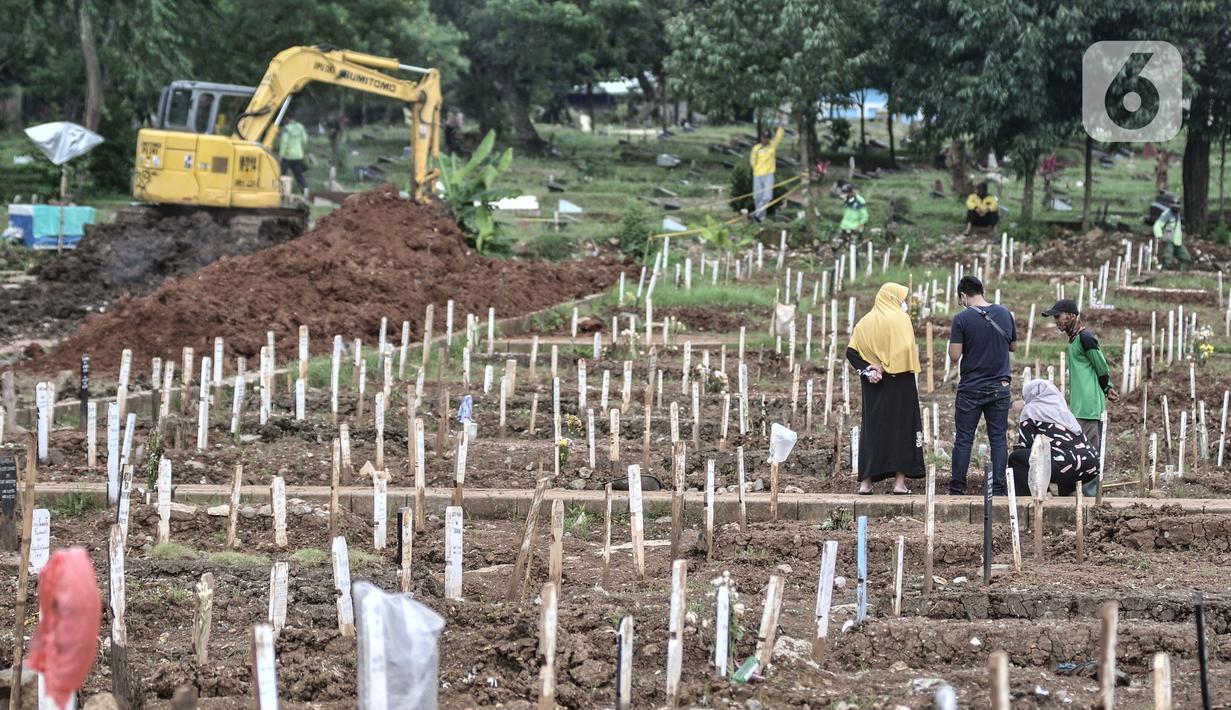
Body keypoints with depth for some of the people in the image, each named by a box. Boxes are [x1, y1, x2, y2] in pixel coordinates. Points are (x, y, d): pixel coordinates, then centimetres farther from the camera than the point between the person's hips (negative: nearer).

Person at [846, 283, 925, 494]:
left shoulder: (865, 322, 10)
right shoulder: (900, 319, -5)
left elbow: (851, 351, 2)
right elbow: (906, 350, -19)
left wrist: (866, 370, -5)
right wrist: (886, 367, -12)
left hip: (873, 385, 4)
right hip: (899, 383, -4)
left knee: (871, 427, 7)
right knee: (901, 427, 2)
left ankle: (866, 481, 4)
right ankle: (900, 481, -1)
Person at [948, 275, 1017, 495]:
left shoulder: (962, 319, -11)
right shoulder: (1005, 314, 3)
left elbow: (954, 356, -12)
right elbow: (1013, 346, 15)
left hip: (971, 389, -3)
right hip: (1000, 388, 3)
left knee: (963, 439, 4)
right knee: (998, 439, 7)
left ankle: (957, 489, 5)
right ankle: (998, 489, 4)